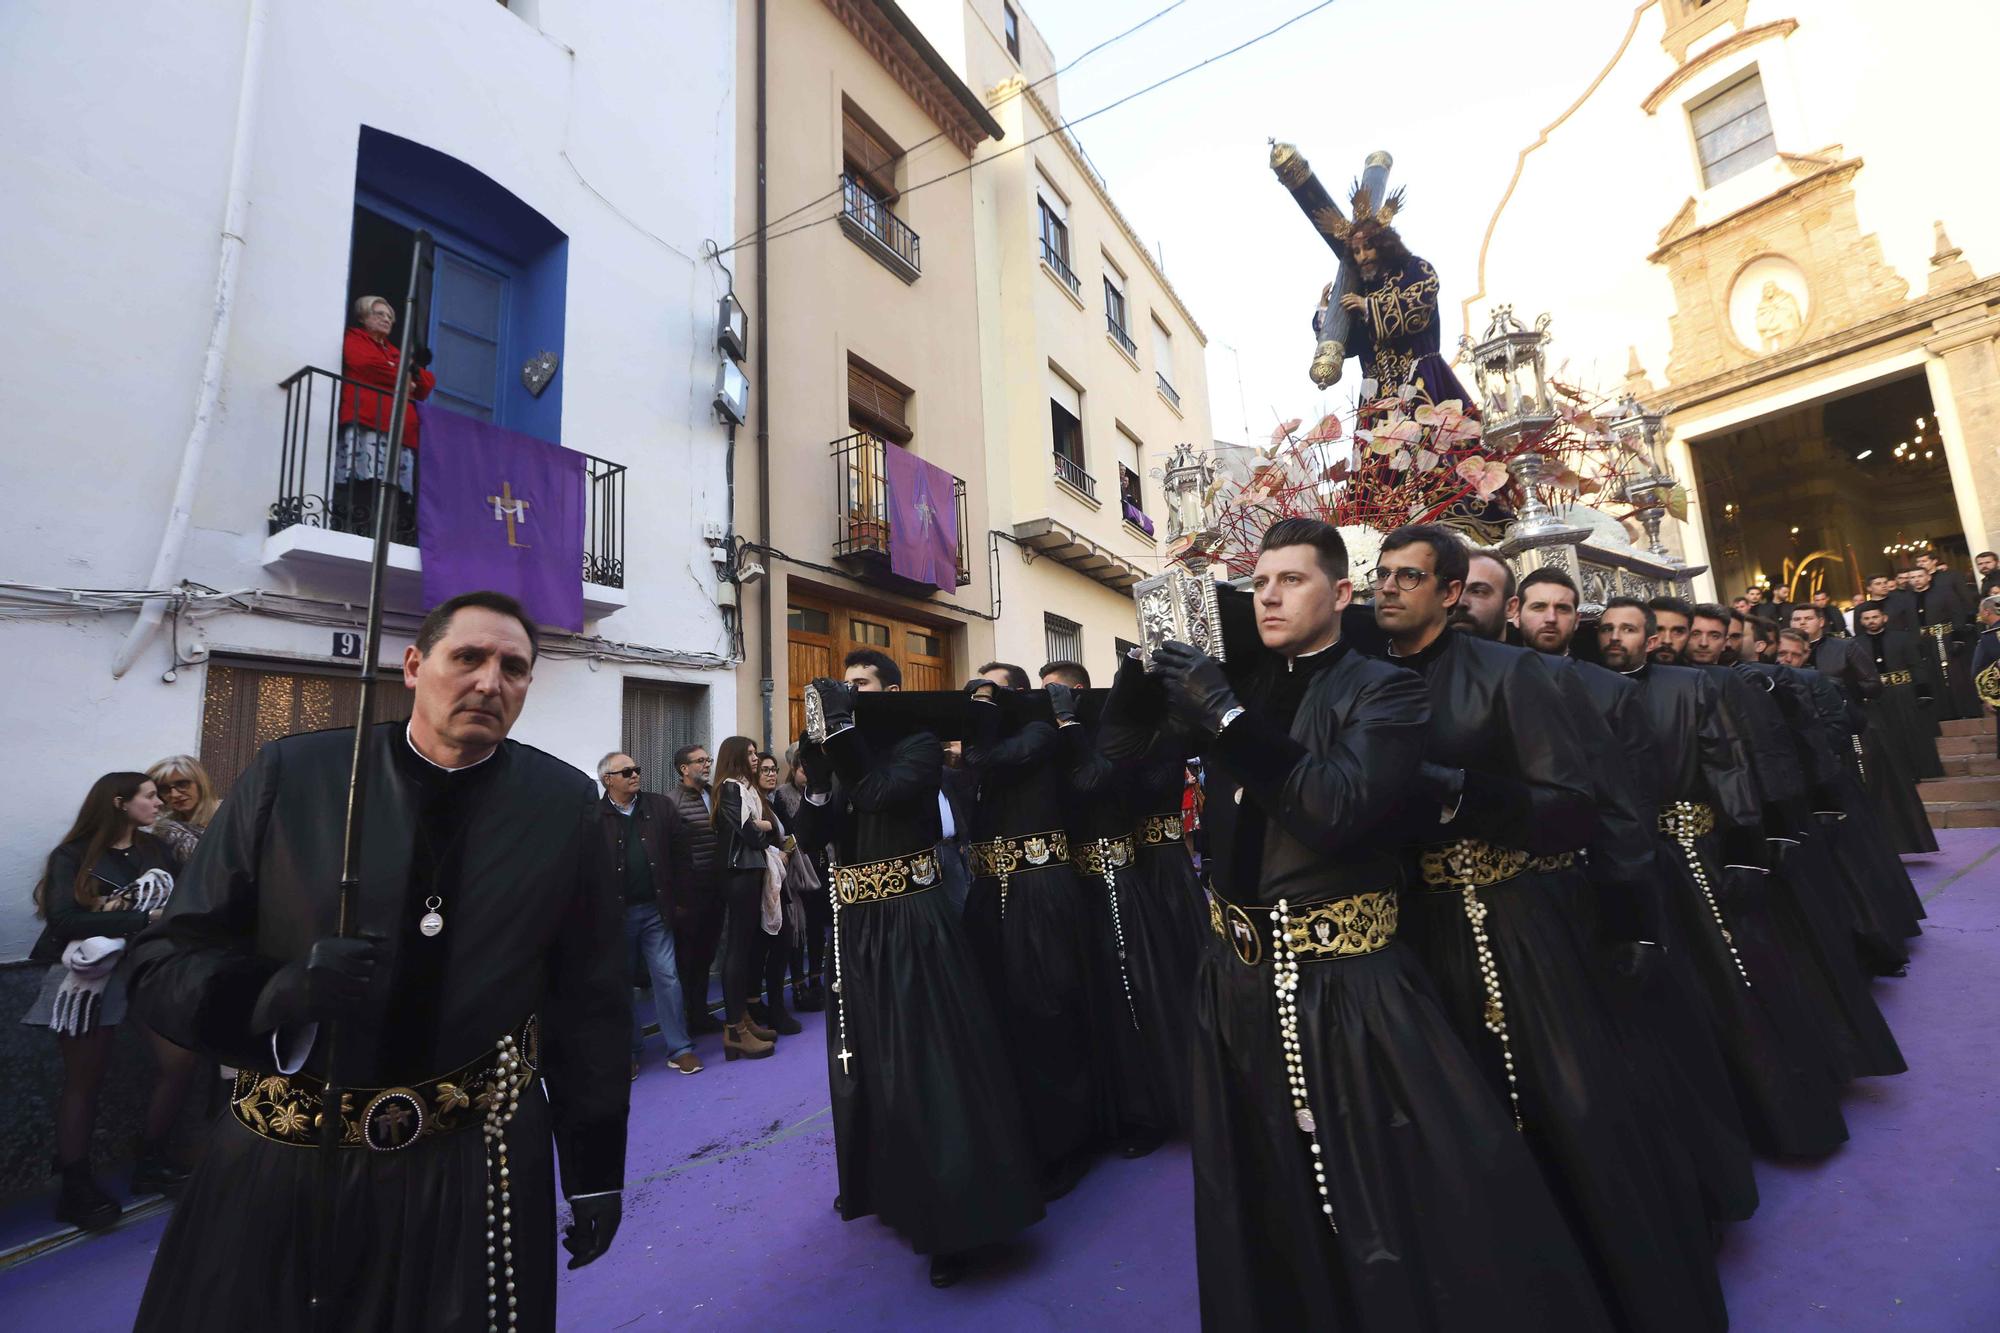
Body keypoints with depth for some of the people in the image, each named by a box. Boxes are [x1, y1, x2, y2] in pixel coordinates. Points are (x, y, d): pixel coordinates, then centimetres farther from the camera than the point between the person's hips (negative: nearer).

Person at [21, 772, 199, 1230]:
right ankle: (76, 1185, 19)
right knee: (83, 1081, 7)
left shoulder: (158, 850, 6)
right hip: (89, 977, -4)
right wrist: (143, 919, -21)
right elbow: (64, 919, -17)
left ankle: (151, 1162, 14)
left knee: (180, 1061, -3)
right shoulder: (72, 857, -6)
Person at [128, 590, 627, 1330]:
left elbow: (592, 997, -1)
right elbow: (167, 962, -1)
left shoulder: (565, 804, -6)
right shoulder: (290, 774, -5)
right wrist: (276, 991, -23)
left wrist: (596, 1165, 3)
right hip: (281, 1162, 1)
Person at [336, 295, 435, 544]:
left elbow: (427, 385, 22)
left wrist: (412, 368, 3)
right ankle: (353, 535, -28)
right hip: (365, 425, -5)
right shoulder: (354, 339, 19)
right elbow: (367, 365, -2)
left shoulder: (396, 352, 34)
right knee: (364, 484, -22)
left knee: (399, 493, -11)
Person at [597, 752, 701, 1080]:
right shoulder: (594, 816, -5)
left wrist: (677, 894, 2)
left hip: (655, 909, 1)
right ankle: (629, 1051, 26)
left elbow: (680, 850, 6)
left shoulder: (660, 806, 4)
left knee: (668, 978, 3)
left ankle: (679, 1049, 12)